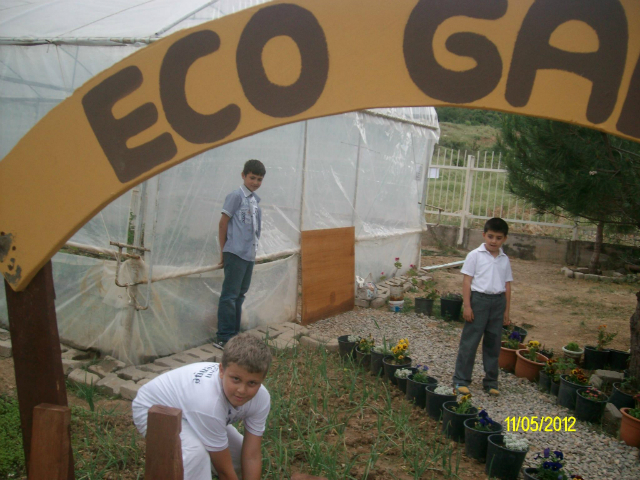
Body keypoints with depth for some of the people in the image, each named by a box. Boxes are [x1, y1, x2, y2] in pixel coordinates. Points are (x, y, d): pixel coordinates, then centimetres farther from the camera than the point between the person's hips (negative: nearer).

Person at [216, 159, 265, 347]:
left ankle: (234, 334, 22)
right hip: (236, 253, -8)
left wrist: (254, 250, 14)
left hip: (249, 254, 8)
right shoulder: (236, 196, -7)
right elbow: (223, 223, -6)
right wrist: (223, 251, -5)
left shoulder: (255, 200, 14)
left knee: (240, 294, 13)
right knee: (230, 295, -5)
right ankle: (224, 337, 0)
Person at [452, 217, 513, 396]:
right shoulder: (475, 255, -3)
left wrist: (506, 310, 9)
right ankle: (461, 380, 7)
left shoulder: (505, 260, 10)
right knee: (469, 342, -1)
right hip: (479, 299, -4)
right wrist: (467, 306, -11)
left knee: (493, 344, 11)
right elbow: (467, 281, -5)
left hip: (498, 302, 4)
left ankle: (491, 382, 22)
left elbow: (507, 285, 12)